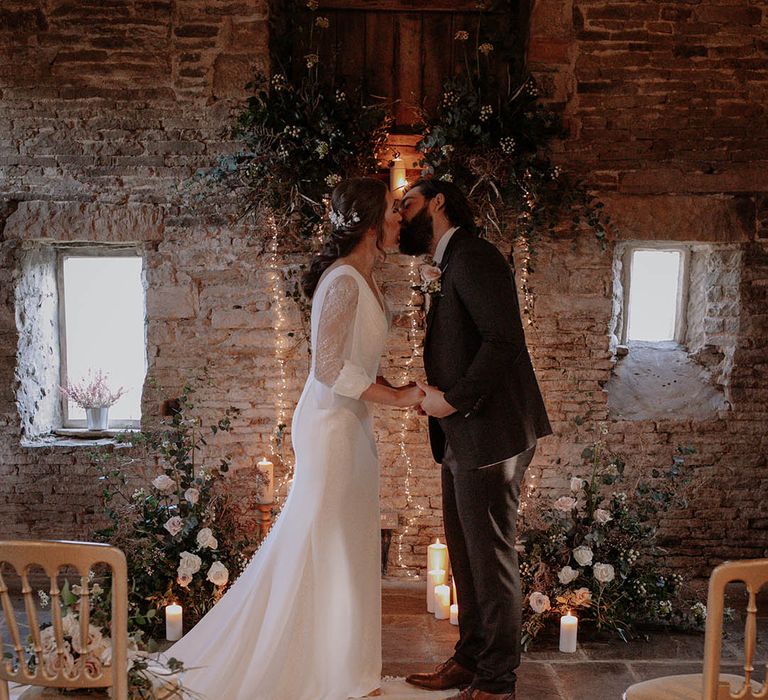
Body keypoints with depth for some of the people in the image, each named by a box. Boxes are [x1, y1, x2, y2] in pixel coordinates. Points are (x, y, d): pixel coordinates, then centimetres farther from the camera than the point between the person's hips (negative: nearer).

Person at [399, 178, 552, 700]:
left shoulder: (473, 256, -11)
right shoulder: (451, 268, 19)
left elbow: (504, 339, -22)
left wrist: (453, 400, -17)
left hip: (490, 435, -10)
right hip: (463, 440, 10)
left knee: (491, 557, 1)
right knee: (466, 555, 17)